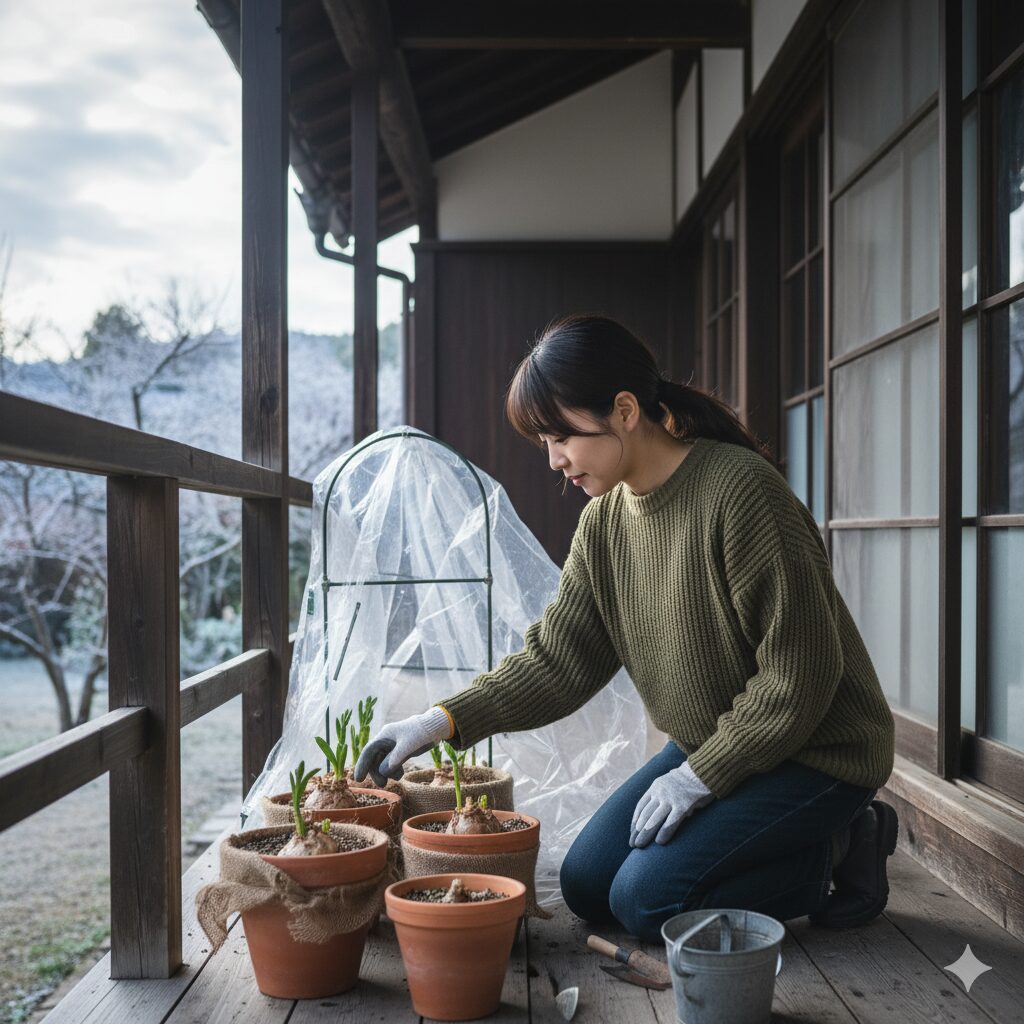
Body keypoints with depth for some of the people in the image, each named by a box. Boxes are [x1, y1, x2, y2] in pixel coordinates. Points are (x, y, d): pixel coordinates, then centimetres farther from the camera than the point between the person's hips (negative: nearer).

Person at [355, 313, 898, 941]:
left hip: (817, 749, -8)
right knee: (587, 885, 7)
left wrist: (702, 774, -20)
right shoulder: (605, 519, 0)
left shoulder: (741, 491, -25)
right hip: (713, 746, 9)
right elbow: (557, 659, -1)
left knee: (647, 899, -17)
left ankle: (838, 852, 2)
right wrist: (445, 721, -12)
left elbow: (799, 673, -24)